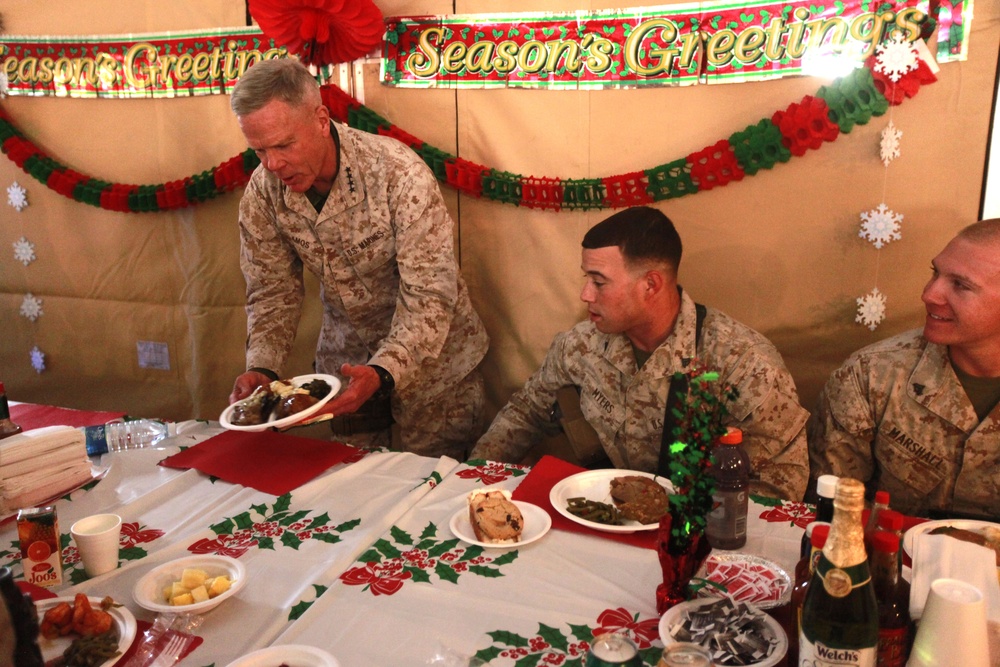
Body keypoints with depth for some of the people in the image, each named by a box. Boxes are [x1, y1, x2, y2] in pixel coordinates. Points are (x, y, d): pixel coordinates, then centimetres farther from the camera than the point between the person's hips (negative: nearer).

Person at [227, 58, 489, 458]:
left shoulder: (398, 173, -28)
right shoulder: (262, 193, -12)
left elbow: (429, 297, -27)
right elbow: (273, 292, -3)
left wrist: (382, 374, -40)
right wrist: (261, 368, -19)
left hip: (431, 354, -4)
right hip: (344, 356, 4)